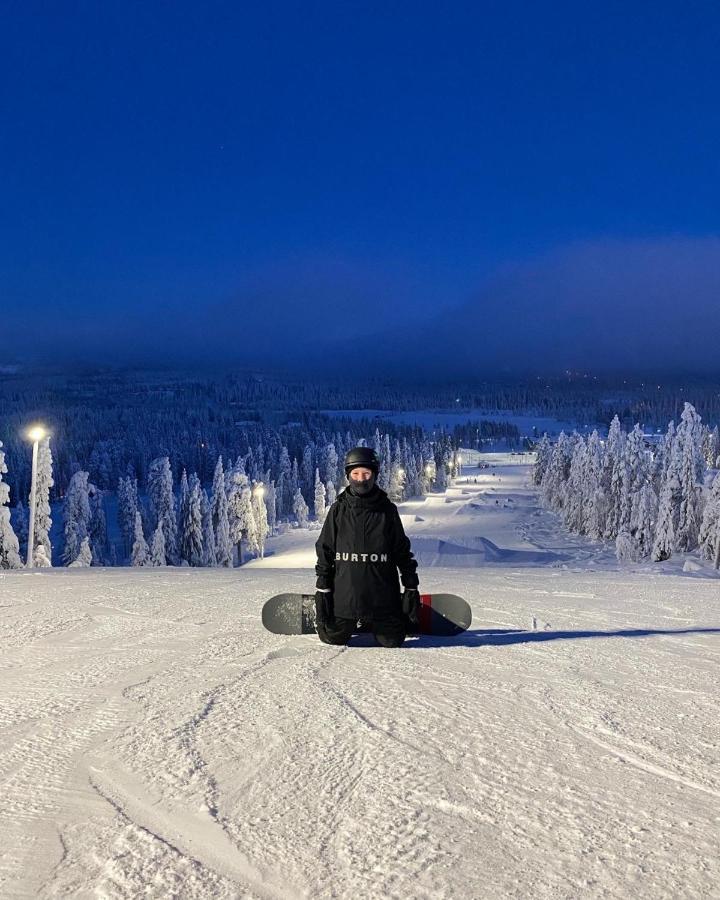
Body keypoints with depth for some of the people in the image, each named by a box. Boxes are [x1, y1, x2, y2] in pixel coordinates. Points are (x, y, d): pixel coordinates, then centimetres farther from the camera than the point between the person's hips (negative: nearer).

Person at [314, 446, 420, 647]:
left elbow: (402, 550, 5)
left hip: (382, 596, 0)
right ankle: (351, 622, 36)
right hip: (344, 594, 0)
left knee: (392, 642, 5)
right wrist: (322, 589, -1)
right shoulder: (338, 510, -1)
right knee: (333, 638, 5)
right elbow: (325, 550, 3)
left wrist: (411, 588, 4)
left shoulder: (387, 510, 0)